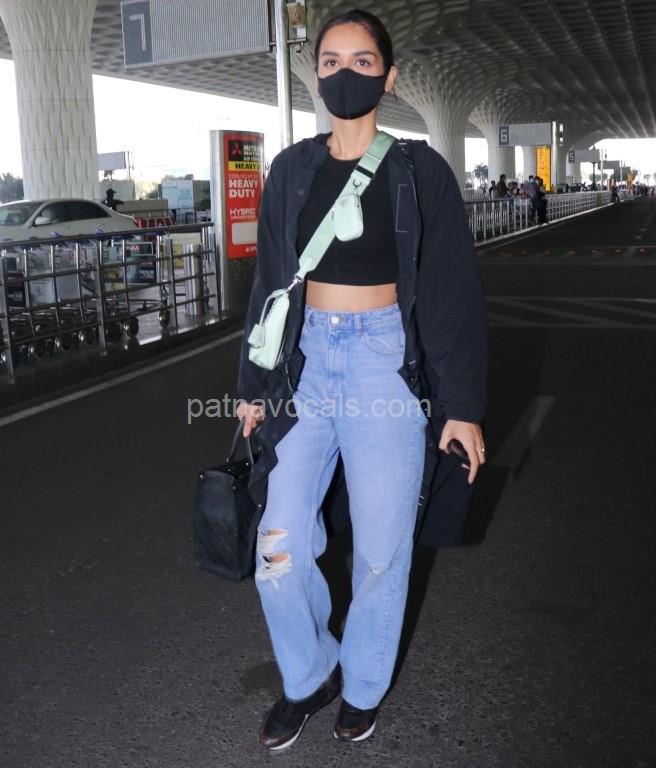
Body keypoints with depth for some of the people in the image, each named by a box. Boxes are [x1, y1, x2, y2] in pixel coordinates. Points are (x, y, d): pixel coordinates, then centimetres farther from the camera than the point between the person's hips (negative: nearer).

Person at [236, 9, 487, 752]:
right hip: (307, 361, 3)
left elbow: (454, 292, -2)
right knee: (279, 550, 1)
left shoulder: (420, 171, -2)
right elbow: (268, 282, 11)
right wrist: (253, 384, 12)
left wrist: (462, 406, -5)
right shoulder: (291, 170, 6)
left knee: (381, 548, 6)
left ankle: (364, 684, 32)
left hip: (389, 365, -2)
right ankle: (309, 674, 29)